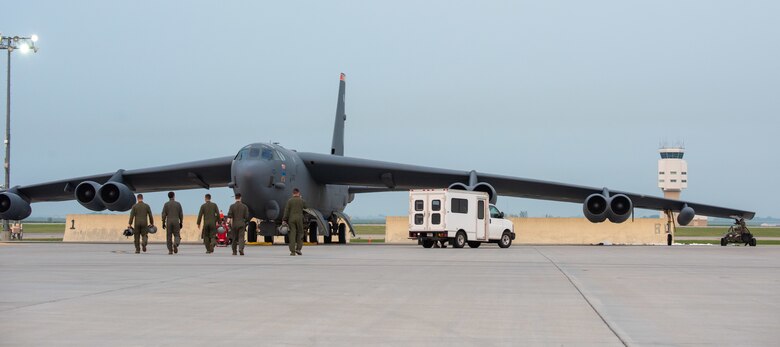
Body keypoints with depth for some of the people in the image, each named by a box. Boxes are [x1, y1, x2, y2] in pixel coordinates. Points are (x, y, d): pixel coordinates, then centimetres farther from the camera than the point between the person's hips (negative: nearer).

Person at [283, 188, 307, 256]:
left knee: (292, 234, 0)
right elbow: (305, 208, 20)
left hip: (291, 219, 0)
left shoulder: (289, 201, -1)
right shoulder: (302, 201, 2)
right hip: (299, 218, 0)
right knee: (300, 233, 11)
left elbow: (286, 211, -4)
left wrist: (284, 219, -1)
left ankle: (292, 251, -3)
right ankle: (298, 248, 1)